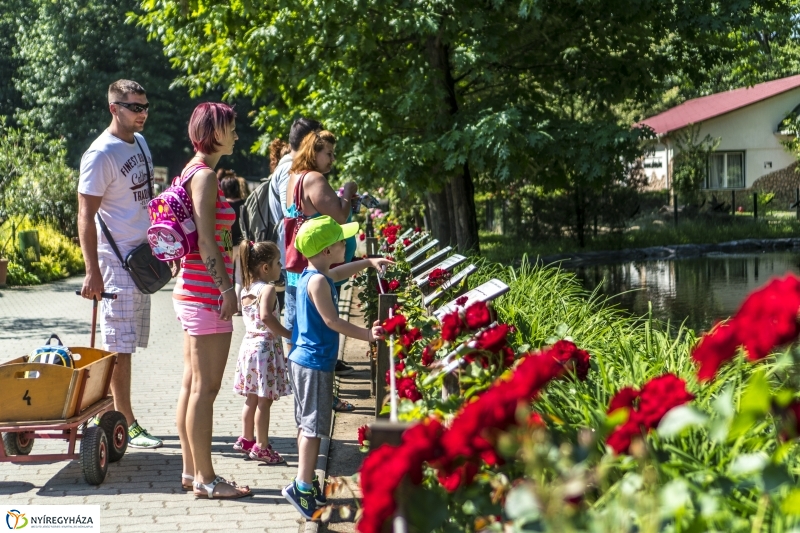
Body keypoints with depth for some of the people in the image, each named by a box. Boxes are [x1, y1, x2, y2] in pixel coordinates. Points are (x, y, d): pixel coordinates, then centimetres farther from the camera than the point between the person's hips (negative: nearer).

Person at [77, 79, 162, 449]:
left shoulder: (140, 142, 11)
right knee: (120, 345, -3)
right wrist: (92, 272, -22)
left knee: (125, 344, 13)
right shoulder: (101, 154, -15)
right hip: (116, 259, -9)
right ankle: (126, 423, 2)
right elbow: (86, 215, -17)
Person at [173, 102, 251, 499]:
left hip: (192, 291, 10)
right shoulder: (205, 175, -14)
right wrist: (226, 289, -18)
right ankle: (205, 479, 2)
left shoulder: (193, 172, 16)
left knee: (192, 384, 13)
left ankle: (191, 471, 20)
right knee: (205, 388, -4)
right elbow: (206, 239, -20)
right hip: (207, 293, -10)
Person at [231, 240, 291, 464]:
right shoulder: (268, 289, -16)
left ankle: (246, 439, 28)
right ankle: (261, 446, 2)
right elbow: (266, 316, -31)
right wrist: (288, 334, -24)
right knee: (264, 400, -2)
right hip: (266, 347, -8)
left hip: (249, 344, 8)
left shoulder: (246, 290, 10)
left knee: (252, 398, 18)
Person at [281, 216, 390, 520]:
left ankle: (305, 483, 23)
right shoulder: (317, 281, -21)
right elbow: (332, 321, -22)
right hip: (314, 364, -11)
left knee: (307, 424, 16)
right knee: (314, 426, -6)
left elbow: (340, 272, 32)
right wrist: (368, 335, -18)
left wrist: (368, 262, 36)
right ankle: (302, 486, -4)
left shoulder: (315, 275, 10)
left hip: (304, 360, 11)